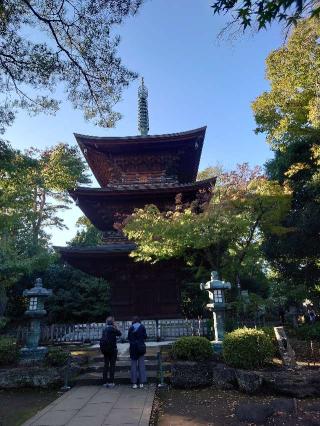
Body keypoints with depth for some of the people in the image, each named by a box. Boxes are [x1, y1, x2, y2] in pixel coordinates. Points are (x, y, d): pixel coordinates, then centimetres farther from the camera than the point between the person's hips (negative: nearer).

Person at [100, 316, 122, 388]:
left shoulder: (104, 329, 7)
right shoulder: (113, 329, -14)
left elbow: (103, 339, 11)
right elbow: (119, 333, -2)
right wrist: (116, 327, 3)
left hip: (104, 349, 6)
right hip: (112, 349, -6)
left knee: (106, 365, 12)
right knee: (112, 365, 2)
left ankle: (105, 382, 15)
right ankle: (111, 382, 3)